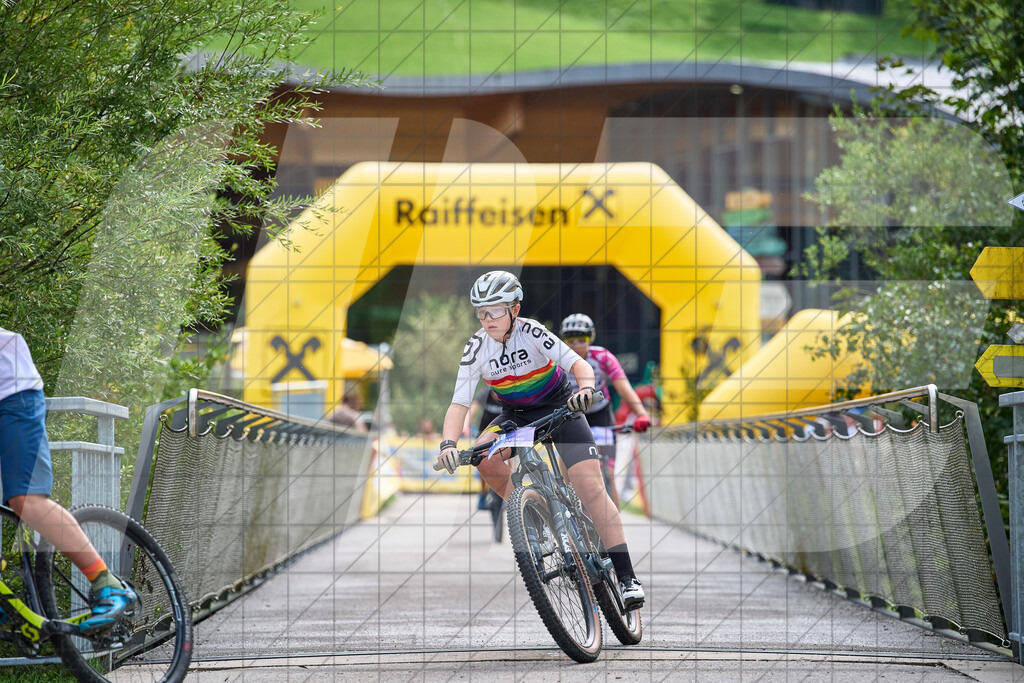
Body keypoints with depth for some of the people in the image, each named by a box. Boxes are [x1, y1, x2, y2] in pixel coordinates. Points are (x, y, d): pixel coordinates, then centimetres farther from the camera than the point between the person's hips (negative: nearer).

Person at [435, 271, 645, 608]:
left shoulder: (530, 332, -23)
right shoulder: (477, 347, -15)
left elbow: (577, 362, -31)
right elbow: (459, 403, -20)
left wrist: (586, 388, -54)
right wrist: (448, 444, -38)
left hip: (559, 407, -3)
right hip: (516, 415, 3)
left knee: (590, 486, -18)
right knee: (483, 456, -28)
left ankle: (626, 577, -18)